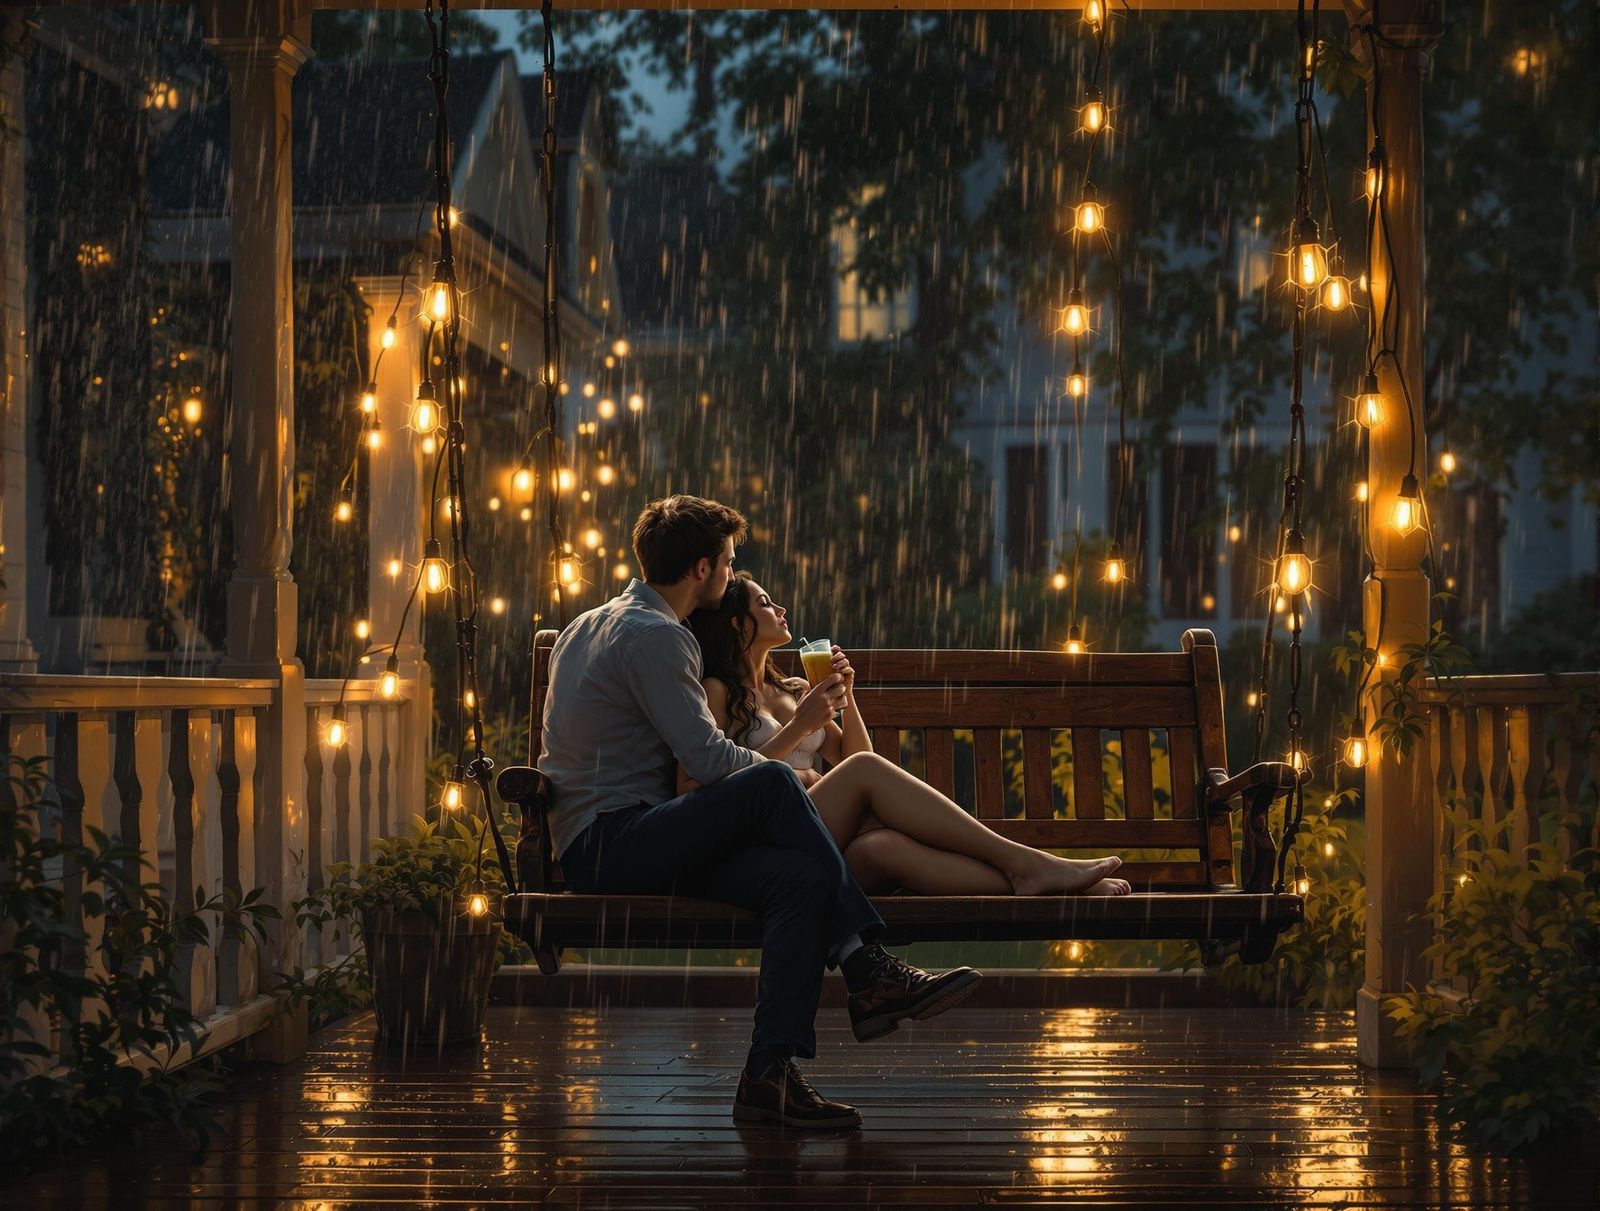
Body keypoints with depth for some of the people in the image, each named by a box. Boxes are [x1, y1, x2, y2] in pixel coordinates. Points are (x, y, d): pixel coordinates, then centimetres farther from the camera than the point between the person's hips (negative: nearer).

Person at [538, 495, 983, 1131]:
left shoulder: (589, 625, 25)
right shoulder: (655, 635, -9)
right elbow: (708, 759, -15)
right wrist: (793, 777, 4)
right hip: (609, 844, -10)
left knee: (800, 876, -14)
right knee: (772, 783, -27)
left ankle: (770, 1073, -30)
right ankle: (869, 970, -21)